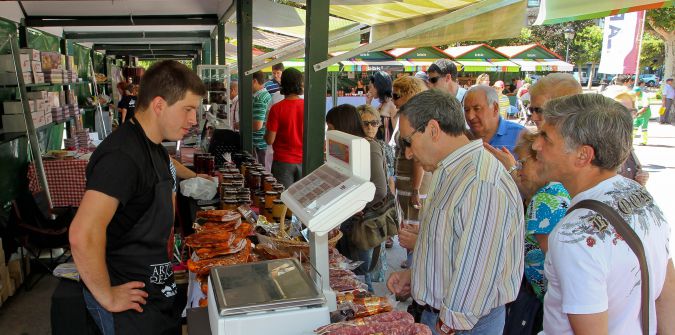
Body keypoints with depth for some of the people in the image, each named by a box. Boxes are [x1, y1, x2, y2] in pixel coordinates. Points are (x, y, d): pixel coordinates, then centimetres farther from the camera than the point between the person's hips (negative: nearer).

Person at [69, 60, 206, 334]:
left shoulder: (154, 147, 6)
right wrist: (106, 296, -23)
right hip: (129, 298, -9)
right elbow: (83, 235, -34)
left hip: (156, 286, 9)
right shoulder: (123, 155, -26)